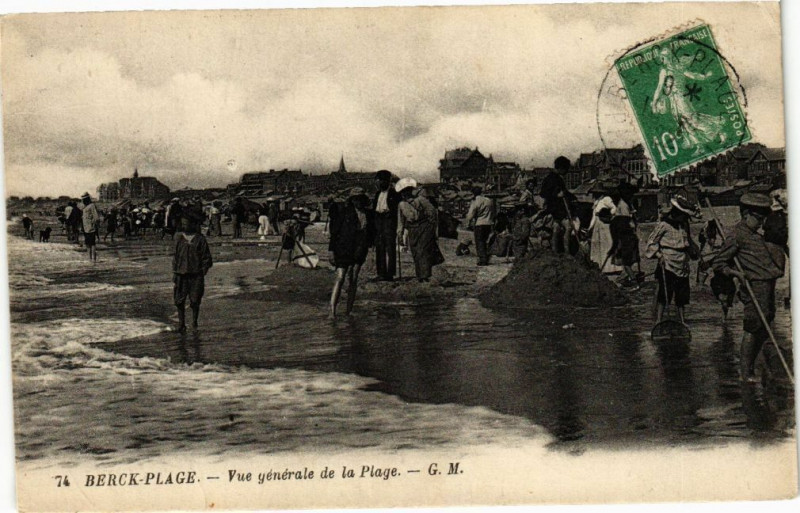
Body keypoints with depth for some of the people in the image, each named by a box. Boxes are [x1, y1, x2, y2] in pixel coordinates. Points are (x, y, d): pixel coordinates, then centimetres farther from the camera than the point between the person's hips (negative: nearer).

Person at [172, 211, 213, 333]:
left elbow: (207, 259, 2)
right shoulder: (179, 238, 6)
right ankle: (181, 324, 5)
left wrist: (202, 273, -5)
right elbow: (175, 256, 11)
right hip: (181, 276, 2)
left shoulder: (200, 239, -2)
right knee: (179, 301, -2)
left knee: (195, 302, 4)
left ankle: (194, 322, 22)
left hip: (196, 276, -2)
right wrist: (175, 272, 4)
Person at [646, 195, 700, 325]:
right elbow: (651, 241, -5)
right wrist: (658, 255, -16)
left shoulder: (684, 224, 12)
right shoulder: (664, 225, -8)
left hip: (683, 266, 7)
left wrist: (695, 252, 18)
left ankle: (682, 320, 20)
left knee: (682, 295, 11)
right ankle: (658, 321, -10)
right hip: (668, 265, -7)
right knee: (664, 295, -11)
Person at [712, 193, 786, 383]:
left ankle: (751, 366, 23)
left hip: (768, 288, 9)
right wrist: (735, 272, -21)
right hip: (755, 288, -9)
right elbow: (718, 263, -8)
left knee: (763, 331, 12)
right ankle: (746, 371, 1)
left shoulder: (759, 236, 18)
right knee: (753, 329, -7)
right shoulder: (738, 237, -8)